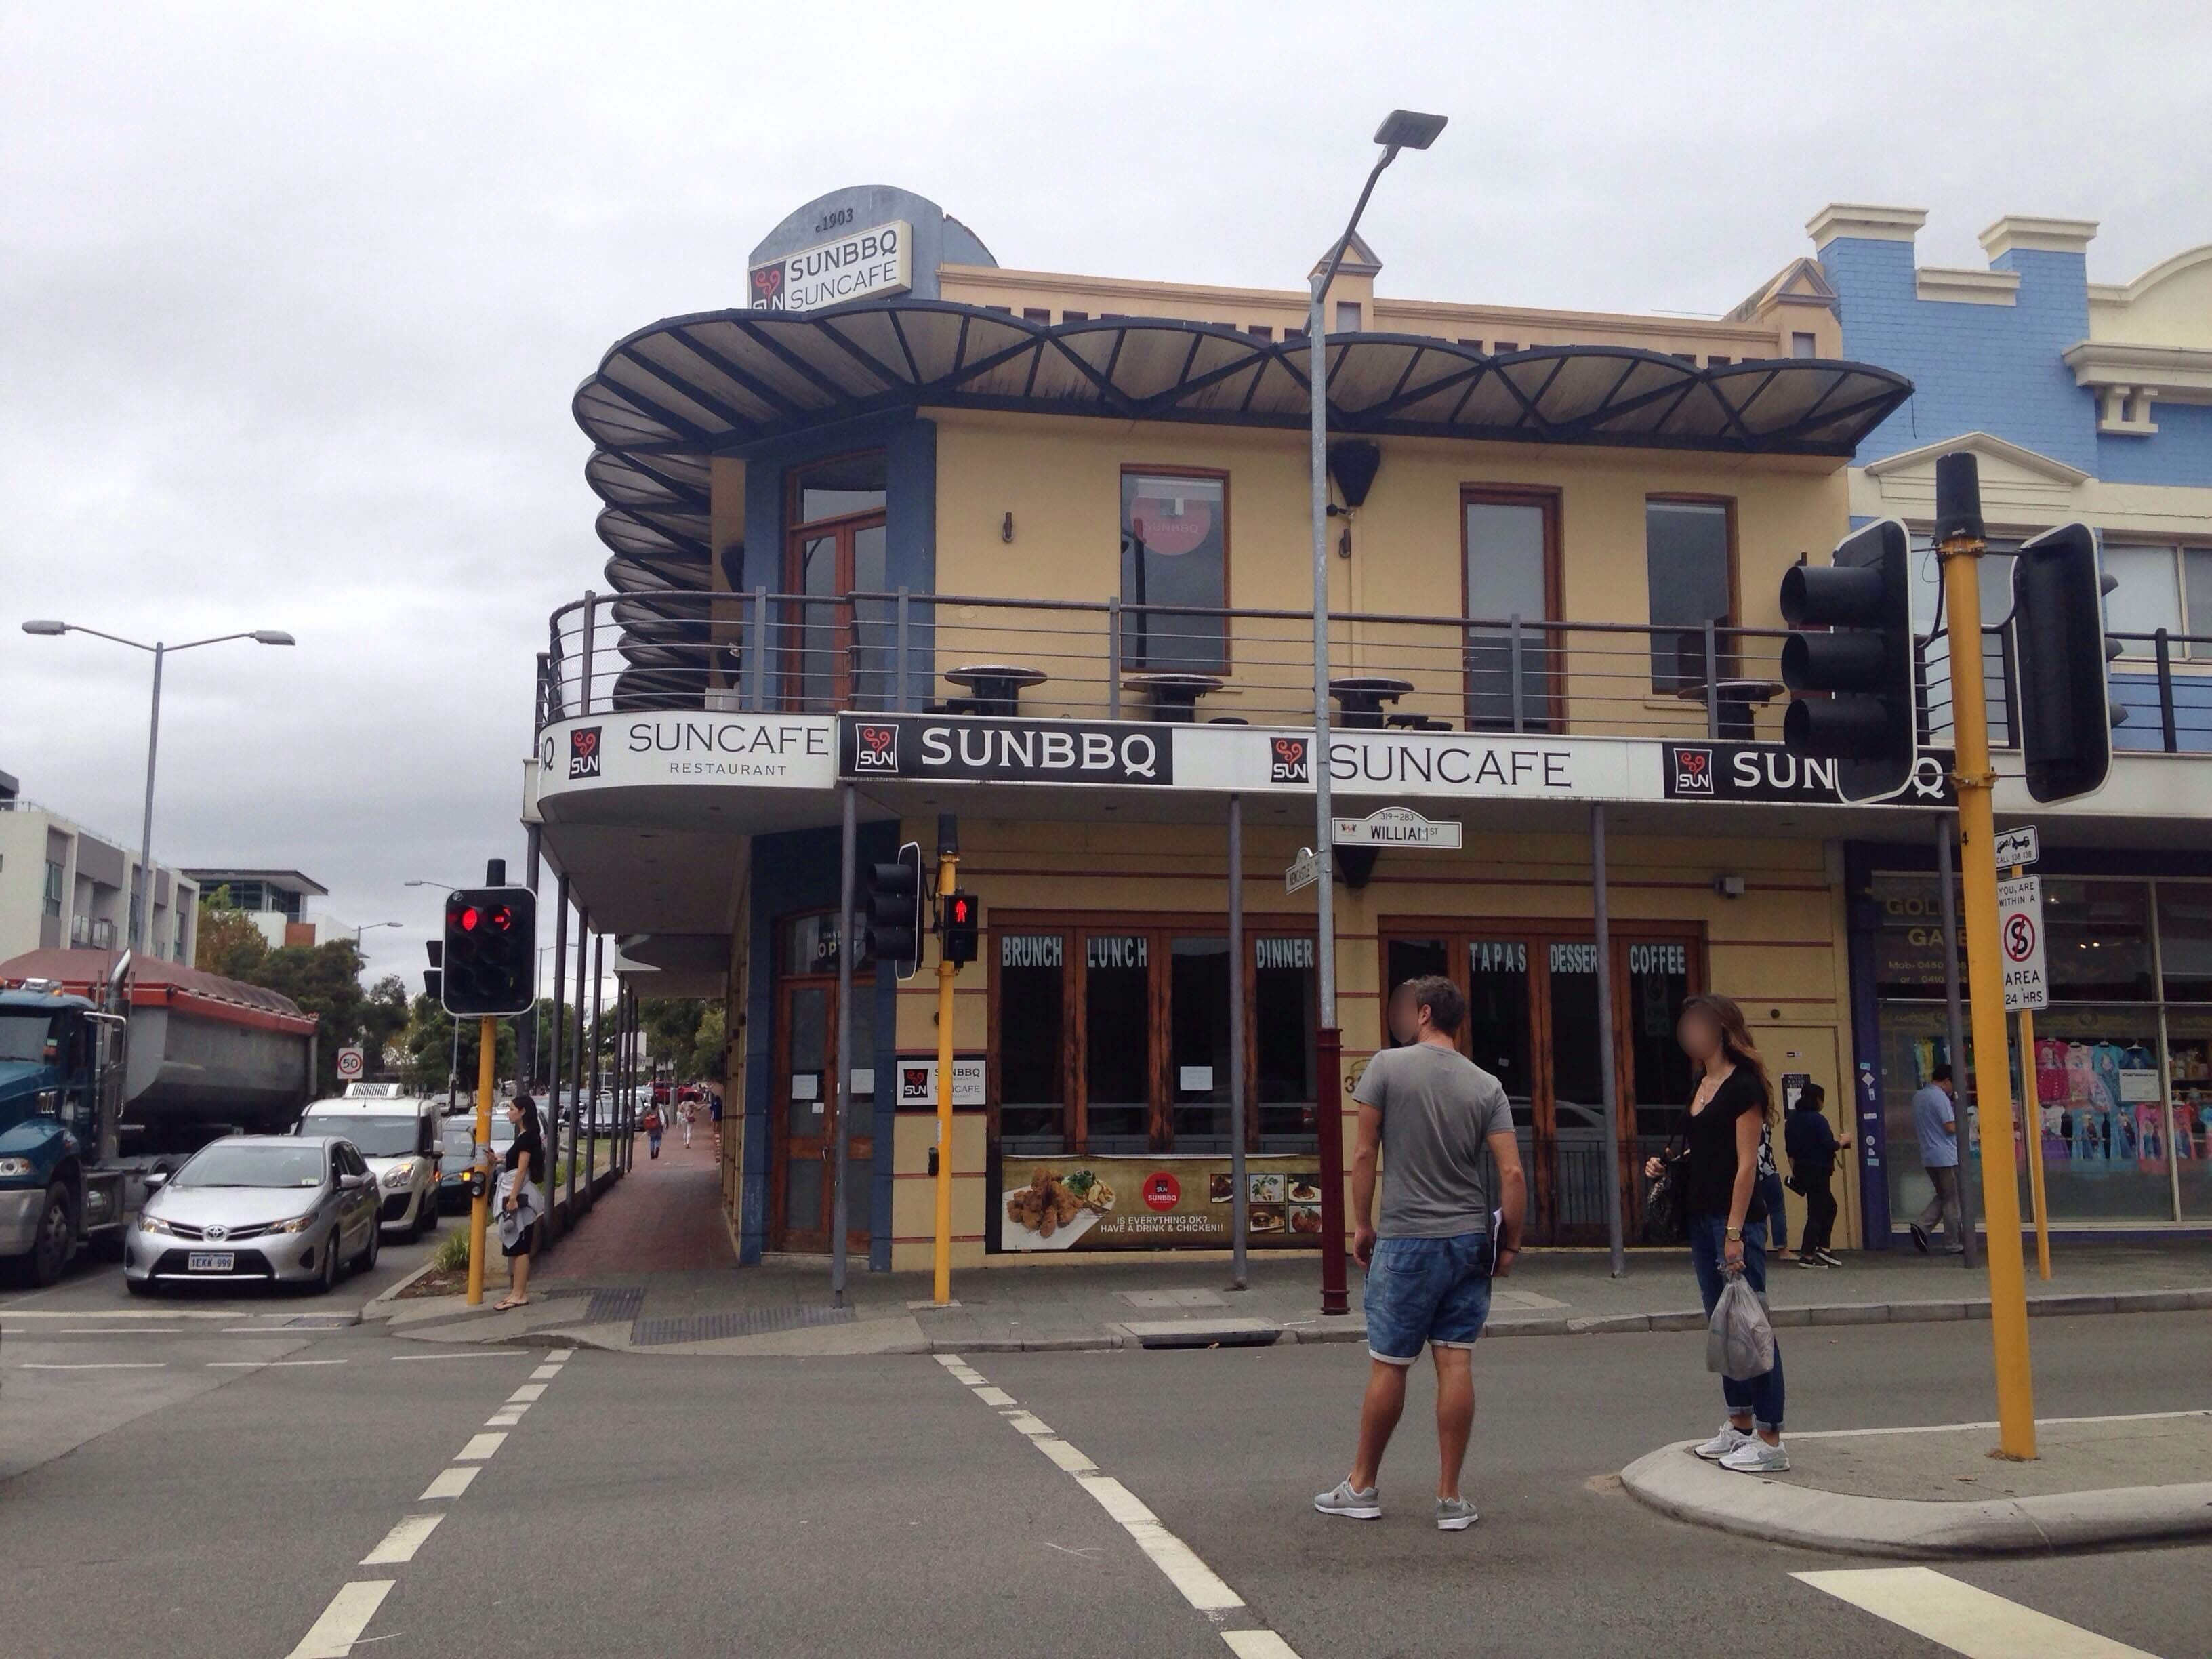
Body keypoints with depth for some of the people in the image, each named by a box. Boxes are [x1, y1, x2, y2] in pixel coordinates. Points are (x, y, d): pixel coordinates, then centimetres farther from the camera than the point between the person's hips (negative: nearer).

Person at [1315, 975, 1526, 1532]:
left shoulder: (1388, 1067, -6)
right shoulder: (1487, 1086, 2)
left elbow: (1365, 1155, -4)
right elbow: (1512, 1174, -5)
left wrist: (1361, 1224, 6)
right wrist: (1510, 1245, 5)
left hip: (1407, 1240, -3)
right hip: (1470, 1240, 3)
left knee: (1388, 1365, 6)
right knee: (1456, 1363, 4)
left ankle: (1362, 1486, 19)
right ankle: (1450, 1498, 7)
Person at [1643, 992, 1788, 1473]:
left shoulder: (1743, 1085, -11)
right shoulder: (1703, 1083, 14)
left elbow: (1745, 1165, -15)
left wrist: (1735, 1232, -19)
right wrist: (1665, 1165, 7)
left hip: (1736, 1217, -9)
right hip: (1702, 1217, 9)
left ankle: (1770, 1440, -1)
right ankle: (1740, 1426, 22)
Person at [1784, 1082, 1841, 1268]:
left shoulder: (1793, 1119, 9)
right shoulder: (1818, 1120, -16)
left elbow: (1789, 1149, 13)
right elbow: (1829, 1146, -21)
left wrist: (1795, 1171, 20)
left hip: (1801, 1170, 8)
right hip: (1818, 1171, -8)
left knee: (1830, 1206, 20)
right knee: (1816, 1212, -2)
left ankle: (1824, 1248, 18)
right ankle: (1807, 1256, -2)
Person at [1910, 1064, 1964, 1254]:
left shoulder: (1918, 1097, 13)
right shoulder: (1941, 1098, -14)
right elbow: (1951, 1127, -18)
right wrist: (1958, 1116, 0)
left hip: (1928, 1158, 8)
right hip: (1946, 1157, -8)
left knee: (1943, 1196, 18)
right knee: (1952, 1201, 1)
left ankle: (1921, 1225, -1)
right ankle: (1953, 1245, 6)